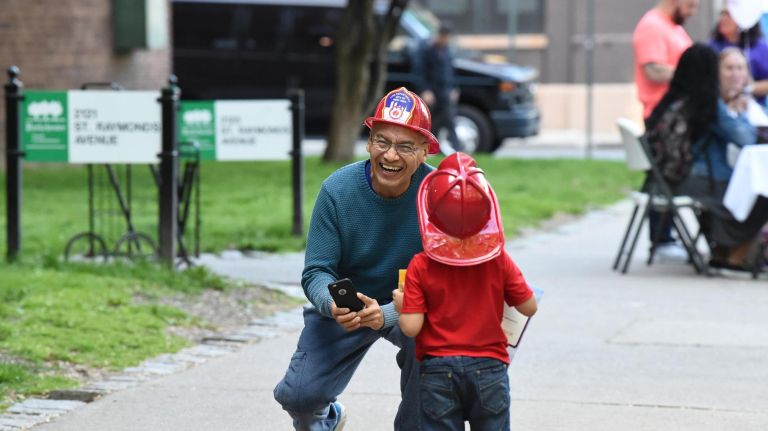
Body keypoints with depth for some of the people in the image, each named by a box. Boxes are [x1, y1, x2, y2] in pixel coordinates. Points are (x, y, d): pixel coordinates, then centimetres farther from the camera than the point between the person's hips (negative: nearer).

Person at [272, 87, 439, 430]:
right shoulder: (337, 190, -19)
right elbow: (316, 271, -15)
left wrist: (387, 314, -41)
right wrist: (333, 304, -40)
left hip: (408, 309, -1)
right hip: (343, 309, 1)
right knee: (298, 395, -12)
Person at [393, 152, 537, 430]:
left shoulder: (421, 267, -10)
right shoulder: (498, 260, -6)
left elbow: (411, 327, -13)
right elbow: (529, 307, 1)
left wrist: (401, 304, 7)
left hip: (438, 369, -1)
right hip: (489, 367, 1)